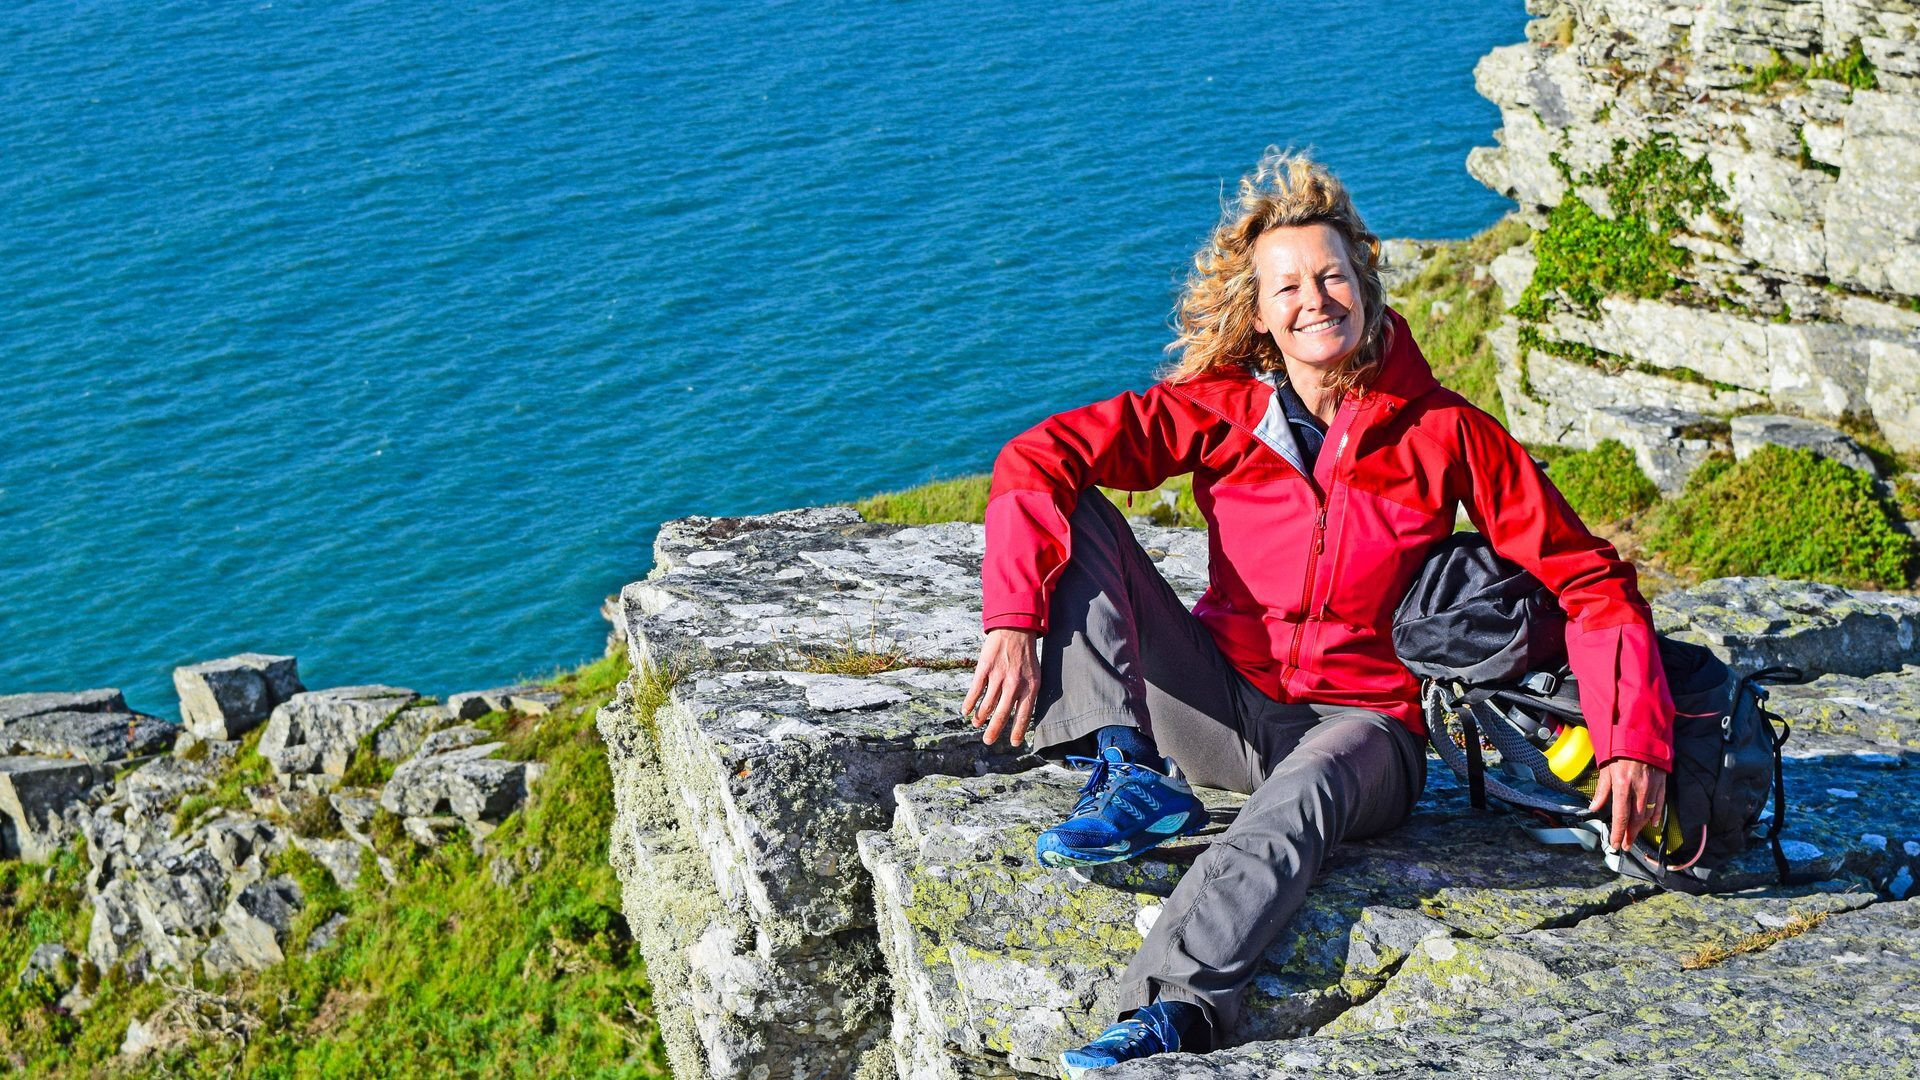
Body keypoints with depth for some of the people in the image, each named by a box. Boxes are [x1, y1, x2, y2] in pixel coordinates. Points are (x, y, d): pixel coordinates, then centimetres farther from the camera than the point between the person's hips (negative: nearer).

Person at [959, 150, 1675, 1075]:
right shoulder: (1219, 410, -3)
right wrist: (1015, 624, -30)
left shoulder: (1443, 433, -5)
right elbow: (1038, 458, -13)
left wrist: (1634, 745, -17)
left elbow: (1588, 580, -4)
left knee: (1306, 790, -41)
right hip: (1223, 707, 3)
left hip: (1362, 723, -3)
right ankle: (1131, 778, -20)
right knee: (1071, 517, -13)